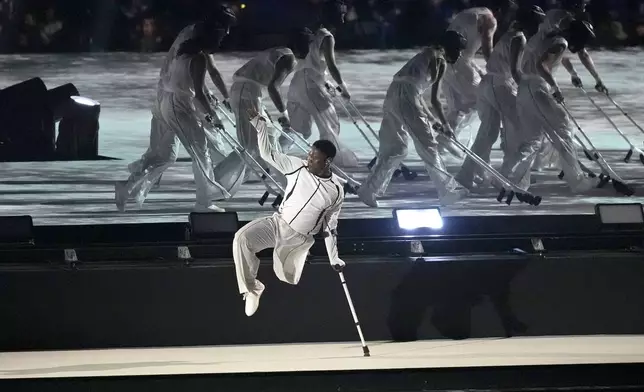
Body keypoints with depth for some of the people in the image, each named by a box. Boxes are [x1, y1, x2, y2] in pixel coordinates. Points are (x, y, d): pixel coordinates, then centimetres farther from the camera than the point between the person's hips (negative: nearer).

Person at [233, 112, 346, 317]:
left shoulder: (336, 191, -5)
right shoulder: (297, 167, -6)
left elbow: (330, 225, 7)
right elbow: (269, 153, -4)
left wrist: (334, 258, 11)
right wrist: (260, 125, -18)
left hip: (300, 240, 1)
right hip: (277, 224, -1)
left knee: (288, 282, 4)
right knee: (242, 238, -27)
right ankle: (252, 288, -17)